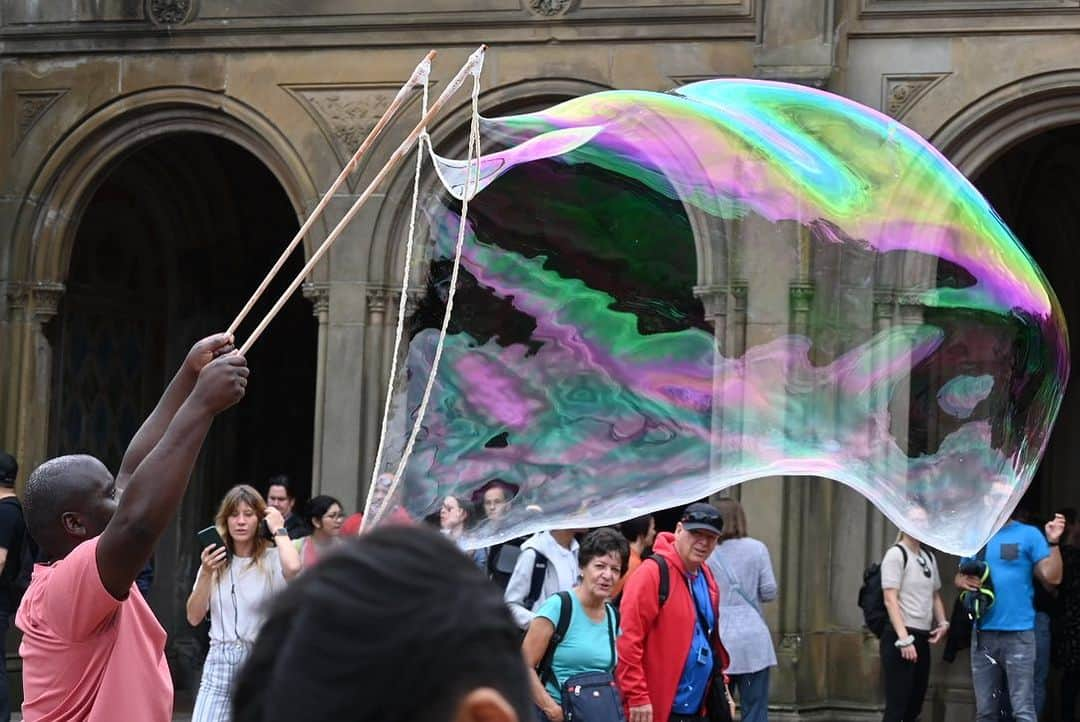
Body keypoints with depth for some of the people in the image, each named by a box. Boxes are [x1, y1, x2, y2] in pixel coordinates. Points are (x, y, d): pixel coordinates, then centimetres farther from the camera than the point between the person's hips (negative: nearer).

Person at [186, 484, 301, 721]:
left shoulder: (272, 560, -6)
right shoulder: (217, 561, 6)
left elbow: (293, 568, -32)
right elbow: (194, 618, 6)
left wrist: (278, 529, -13)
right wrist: (206, 574, -9)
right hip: (219, 662, 3)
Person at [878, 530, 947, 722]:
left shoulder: (929, 557, 15)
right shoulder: (896, 554, -8)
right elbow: (890, 600, -14)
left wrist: (943, 623, 7)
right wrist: (904, 639, -21)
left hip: (923, 637, 8)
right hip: (900, 637, -8)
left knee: (914, 706, 9)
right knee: (896, 706, -10)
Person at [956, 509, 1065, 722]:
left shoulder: (1029, 534, -1)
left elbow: (1052, 578, -7)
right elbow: (958, 577, 18)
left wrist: (1053, 543, -21)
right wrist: (964, 581, -5)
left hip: (1018, 633, -5)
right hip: (982, 633, 5)